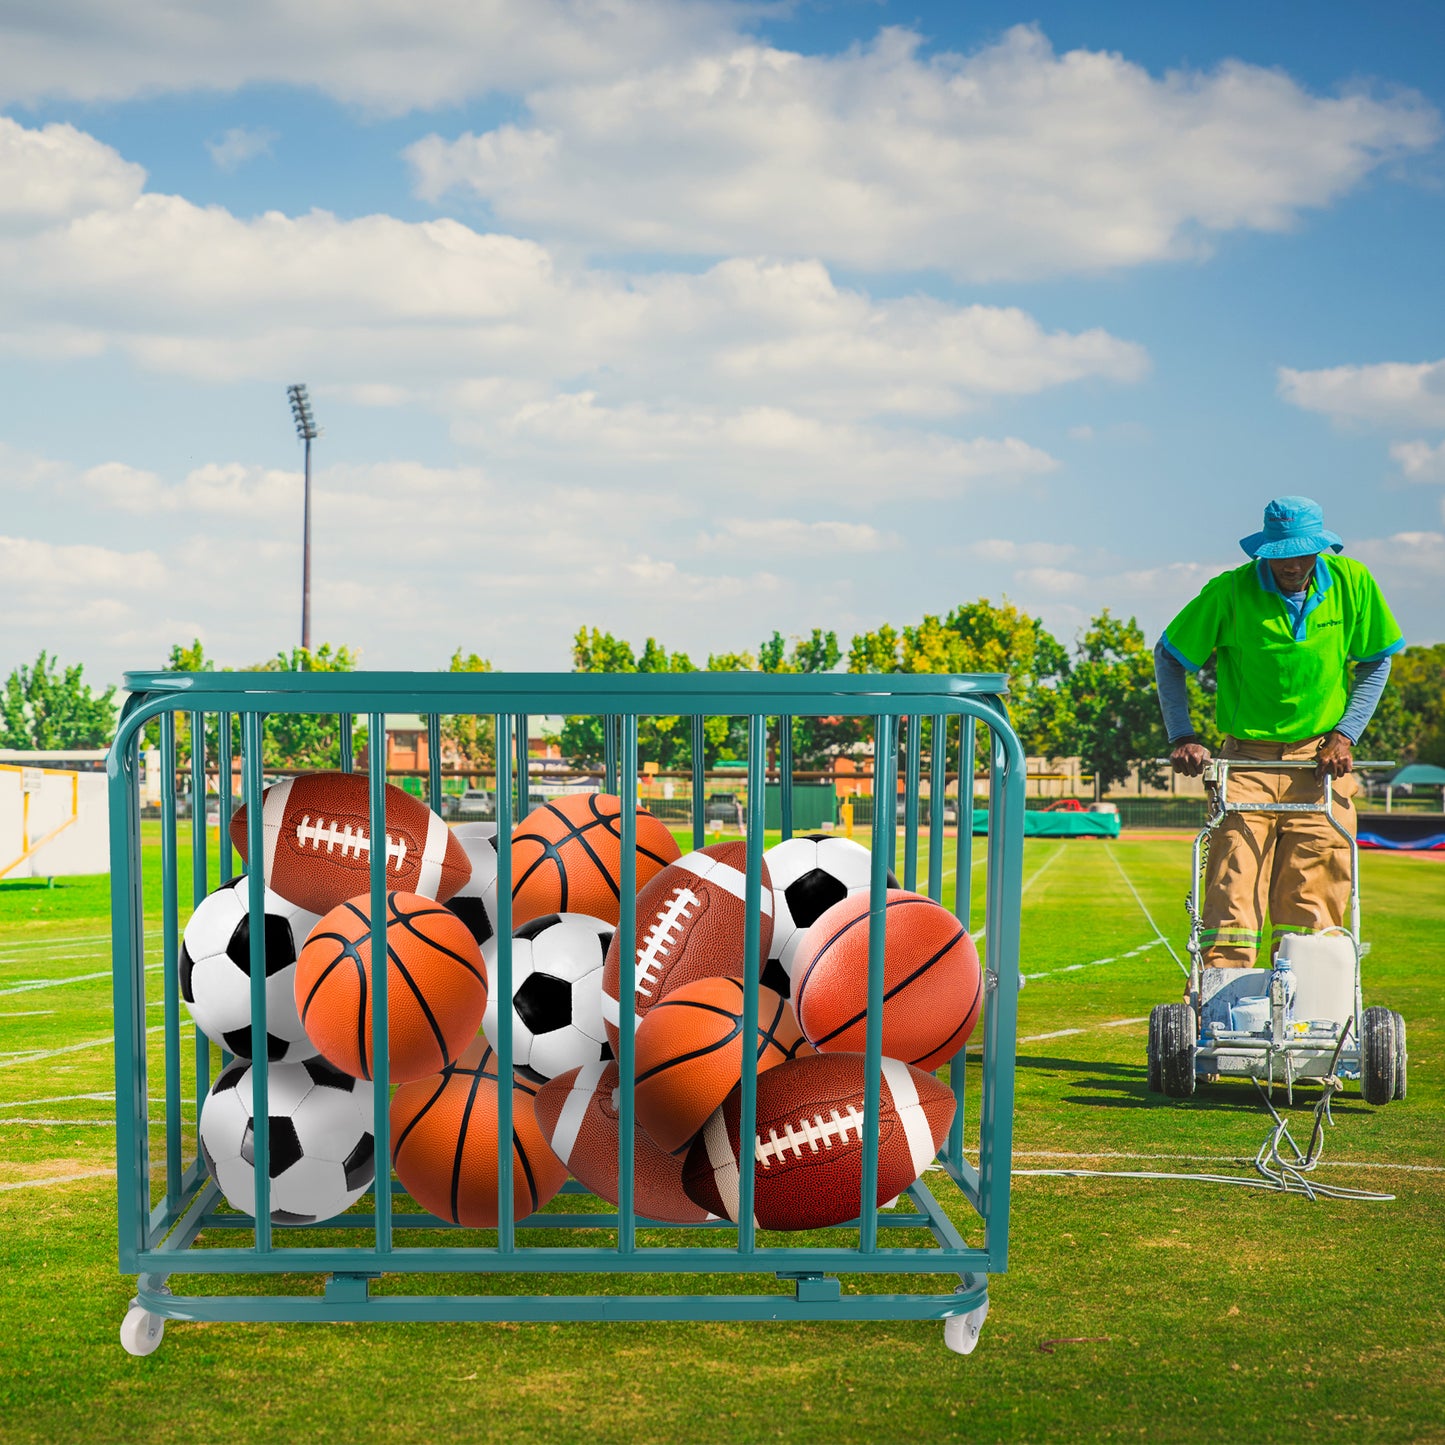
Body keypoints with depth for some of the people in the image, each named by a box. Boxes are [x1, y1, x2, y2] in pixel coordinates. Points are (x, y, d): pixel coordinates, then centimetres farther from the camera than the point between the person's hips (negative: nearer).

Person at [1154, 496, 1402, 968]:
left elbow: (1376, 662, 10)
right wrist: (1182, 738, -5)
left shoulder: (1351, 583, -3)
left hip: (1321, 760, 2)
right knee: (1233, 890, -9)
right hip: (1248, 759, -2)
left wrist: (1345, 734, -2)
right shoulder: (1231, 591, -9)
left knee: (1314, 895, 0)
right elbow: (1168, 657, 2)